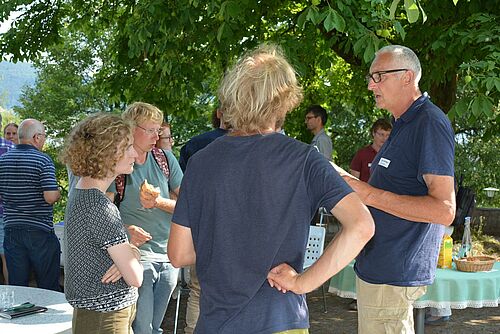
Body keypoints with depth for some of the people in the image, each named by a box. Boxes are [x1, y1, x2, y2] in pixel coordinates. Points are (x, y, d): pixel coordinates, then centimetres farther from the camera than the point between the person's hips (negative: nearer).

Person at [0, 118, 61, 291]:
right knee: (49, 286, 6)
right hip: (40, 231, -5)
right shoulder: (43, 160, -11)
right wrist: (58, 193, 2)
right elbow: (50, 197, -19)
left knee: (16, 285, 9)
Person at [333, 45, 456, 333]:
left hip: (393, 274, -10)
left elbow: (444, 210, -24)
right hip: (379, 266, 10)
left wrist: (368, 194, -24)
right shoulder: (404, 124, 17)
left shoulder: (431, 123, -16)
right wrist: (348, 181, 13)